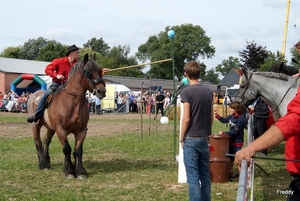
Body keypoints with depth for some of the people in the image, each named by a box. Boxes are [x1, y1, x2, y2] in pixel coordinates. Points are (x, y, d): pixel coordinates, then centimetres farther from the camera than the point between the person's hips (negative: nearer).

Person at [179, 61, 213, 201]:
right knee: (205, 173, 12)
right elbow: (211, 117, 11)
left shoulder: (187, 91, -12)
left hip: (191, 139, -6)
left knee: (193, 175, -2)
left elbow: (186, 118, -15)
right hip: (204, 138, 6)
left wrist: (181, 138, -5)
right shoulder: (208, 91, 6)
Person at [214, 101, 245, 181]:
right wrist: (217, 115, 2)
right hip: (231, 140, 8)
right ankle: (230, 172, 31)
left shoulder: (241, 119, -23)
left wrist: (224, 133, -20)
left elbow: (235, 131, -24)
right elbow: (224, 120, 18)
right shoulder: (231, 116, 1)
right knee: (230, 157, 17)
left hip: (237, 142, -8)